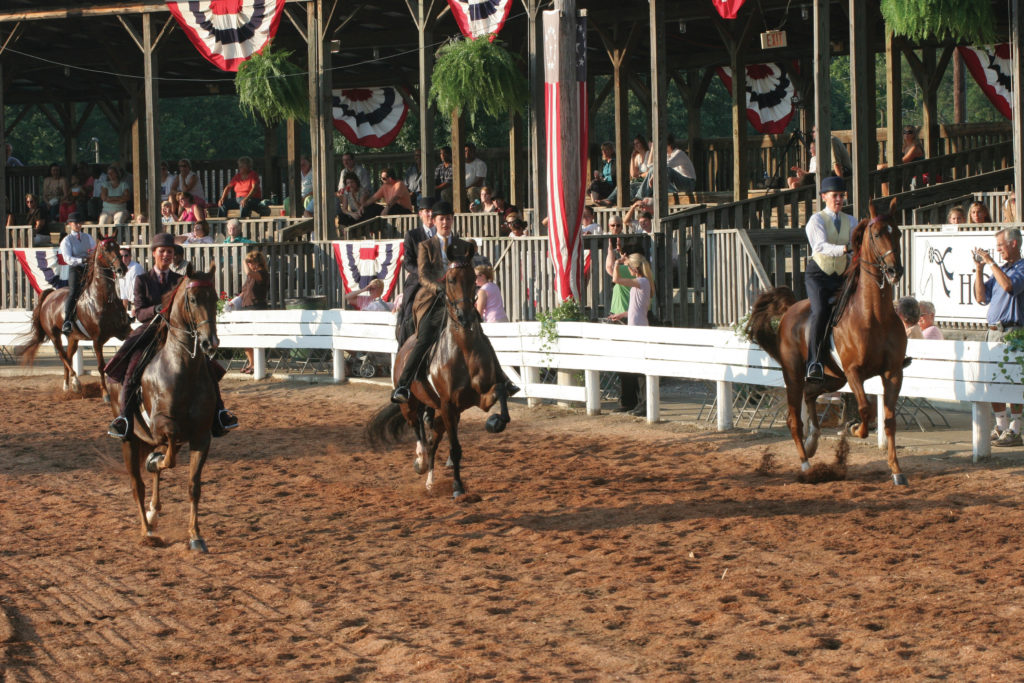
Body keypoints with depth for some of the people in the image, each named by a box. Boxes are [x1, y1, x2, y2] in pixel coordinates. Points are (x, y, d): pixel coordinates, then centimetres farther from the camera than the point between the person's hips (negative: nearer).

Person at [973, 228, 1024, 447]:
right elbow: (981, 297, 15)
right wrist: (979, 269, 7)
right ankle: (1001, 426, 18)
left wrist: (990, 262, -17)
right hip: (994, 331, 8)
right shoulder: (1000, 270, 19)